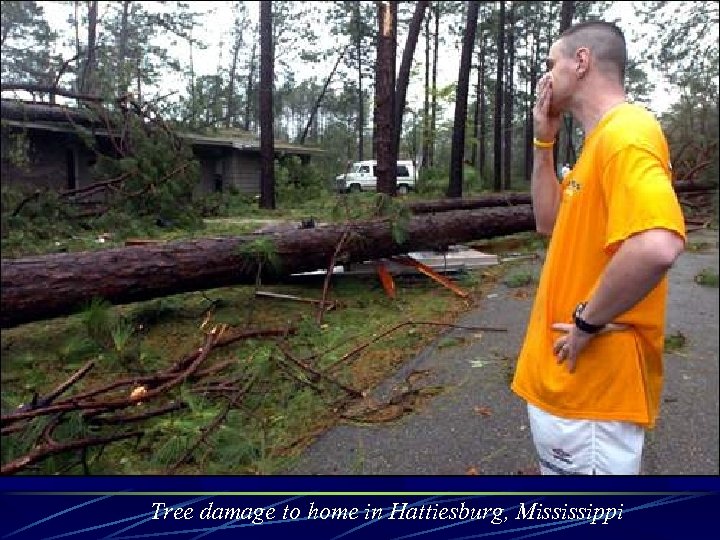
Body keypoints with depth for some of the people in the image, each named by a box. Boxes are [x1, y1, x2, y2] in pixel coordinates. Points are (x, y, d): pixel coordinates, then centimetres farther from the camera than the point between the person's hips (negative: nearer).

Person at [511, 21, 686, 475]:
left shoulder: (625, 132, -20)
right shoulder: (600, 139, 12)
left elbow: (657, 246, -36)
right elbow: (550, 221, 15)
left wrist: (587, 322, -22)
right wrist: (544, 141, 8)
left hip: (593, 382, -10)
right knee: (558, 467, 25)